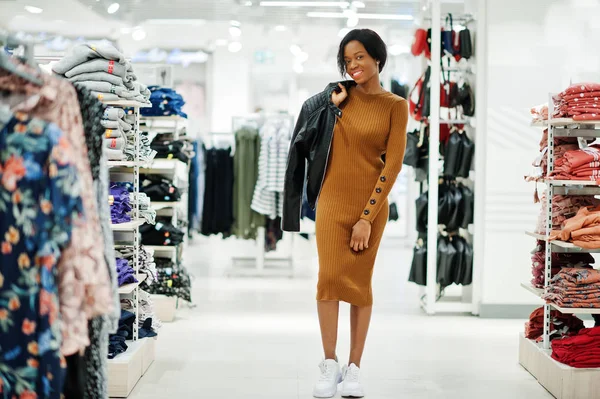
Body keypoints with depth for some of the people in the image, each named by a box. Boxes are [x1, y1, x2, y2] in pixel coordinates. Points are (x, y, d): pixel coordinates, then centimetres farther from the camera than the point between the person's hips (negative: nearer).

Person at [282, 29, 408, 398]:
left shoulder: (395, 106, -1)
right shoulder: (339, 96, 6)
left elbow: (393, 164, -6)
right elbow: (307, 140, 10)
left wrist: (366, 217, -10)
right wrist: (332, 106, -1)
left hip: (371, 204, -1)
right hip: (333, 199, 1)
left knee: (360, 283, 3)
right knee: (329, 278, -6)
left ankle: (354, 368, 9)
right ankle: (330, 365, 2)